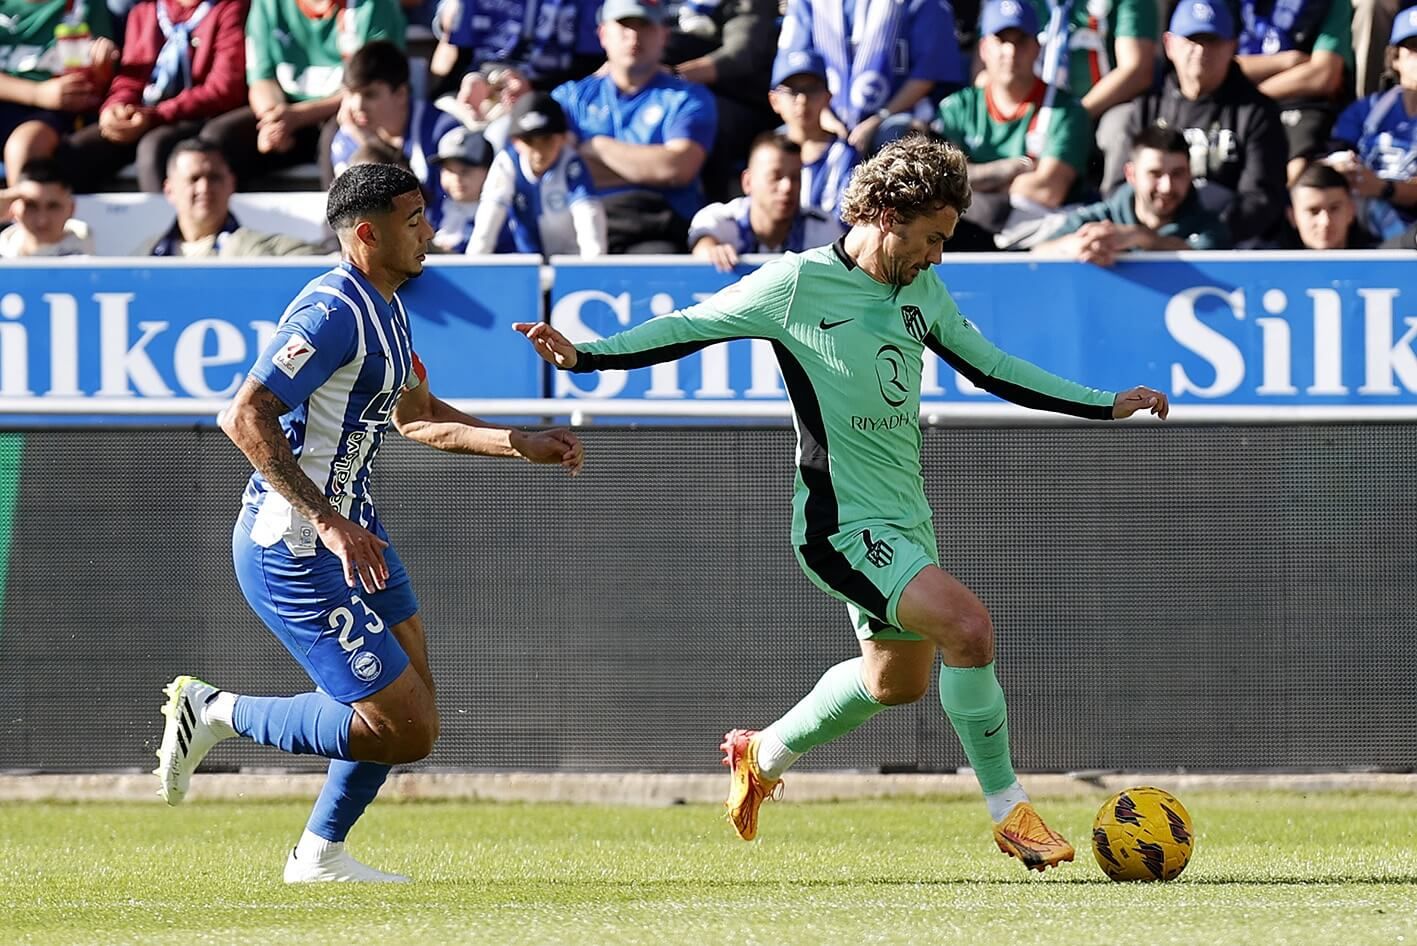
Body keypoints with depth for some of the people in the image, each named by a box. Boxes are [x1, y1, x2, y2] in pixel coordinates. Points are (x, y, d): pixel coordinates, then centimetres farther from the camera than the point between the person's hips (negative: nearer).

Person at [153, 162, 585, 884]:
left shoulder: (386, 309, 12)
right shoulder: (334, 311, -20)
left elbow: (415, 416, 28)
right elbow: (245, 417, -27)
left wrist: (525, 445, 20)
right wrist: (329, 522, -30)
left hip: (349, 533, 10)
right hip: (293, 550, -10)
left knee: (411, 705, 16)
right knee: (407, 731, -10)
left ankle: (320, 854, 28)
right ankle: (217, 713, 0)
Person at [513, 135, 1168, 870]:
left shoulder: (922, 292, 9)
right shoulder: (798, 285, -11)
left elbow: (991, 369, 19)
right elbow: (687, 329, -5)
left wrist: (1107, 405, 19)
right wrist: (583, 356, -16)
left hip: (903, 519, 9)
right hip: (841, 524, -9)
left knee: (898, 680, 19)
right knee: (968, 627, -23)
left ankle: (763, 755, 43)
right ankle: (1008, 812, -12)